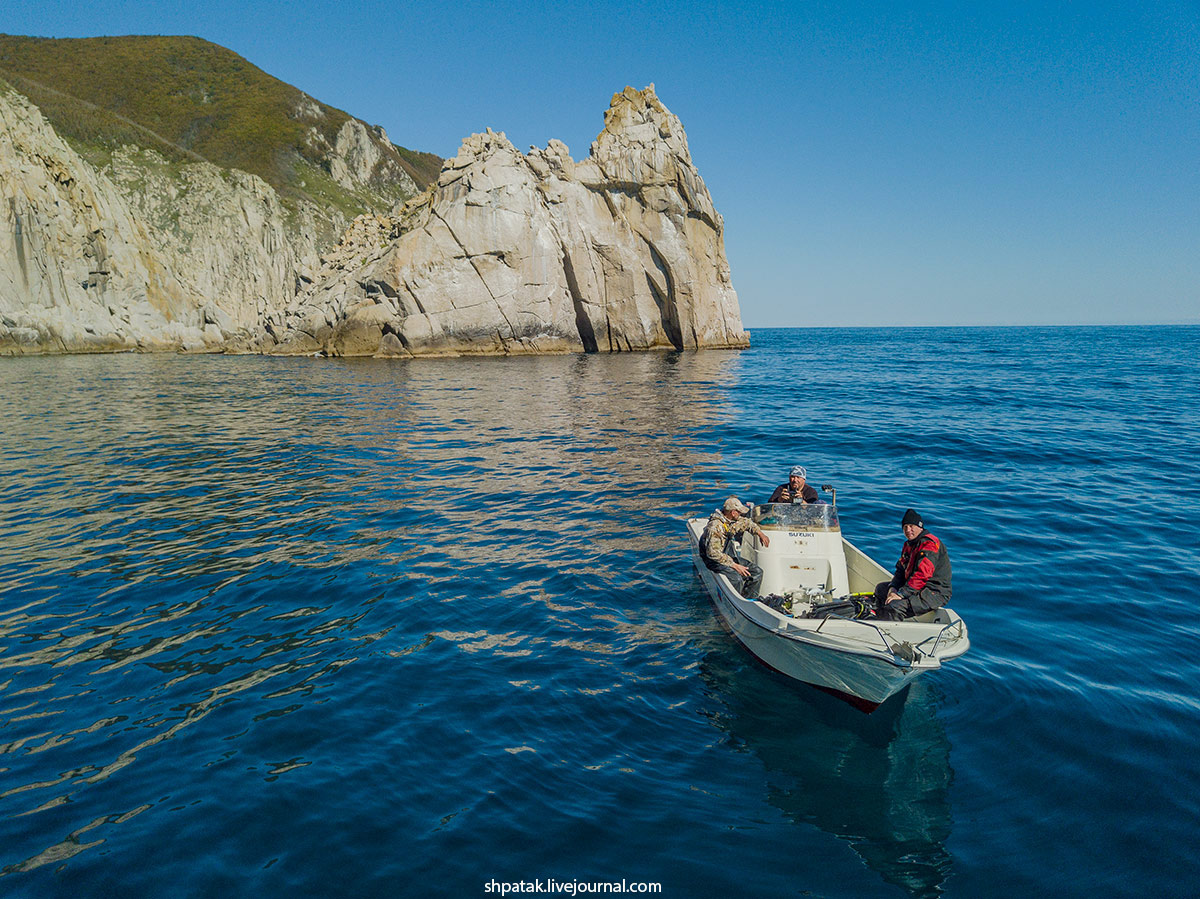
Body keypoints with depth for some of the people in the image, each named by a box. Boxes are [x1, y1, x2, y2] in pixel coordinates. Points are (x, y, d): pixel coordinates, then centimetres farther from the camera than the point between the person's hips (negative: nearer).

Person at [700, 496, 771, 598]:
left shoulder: (733, 520, 2)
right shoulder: (715, 526, -26)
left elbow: (747, 523, 26)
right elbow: (713, 553, -29)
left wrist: (760, 534, 13)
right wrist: (734, 565, -28)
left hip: (728, 556, 9)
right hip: (714, 561, -9)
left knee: (757, 572, -2)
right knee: (736, 579, -33)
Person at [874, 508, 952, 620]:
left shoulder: (929, 544, -18)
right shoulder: (909, 544, 15)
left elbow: (922, 575, -27)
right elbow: (901, 570, 15)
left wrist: (901, 594, -28)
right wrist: (893, 588, -5)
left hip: (935, 593, -10)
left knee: (894, 607, -28)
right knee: (880, 588, 14)